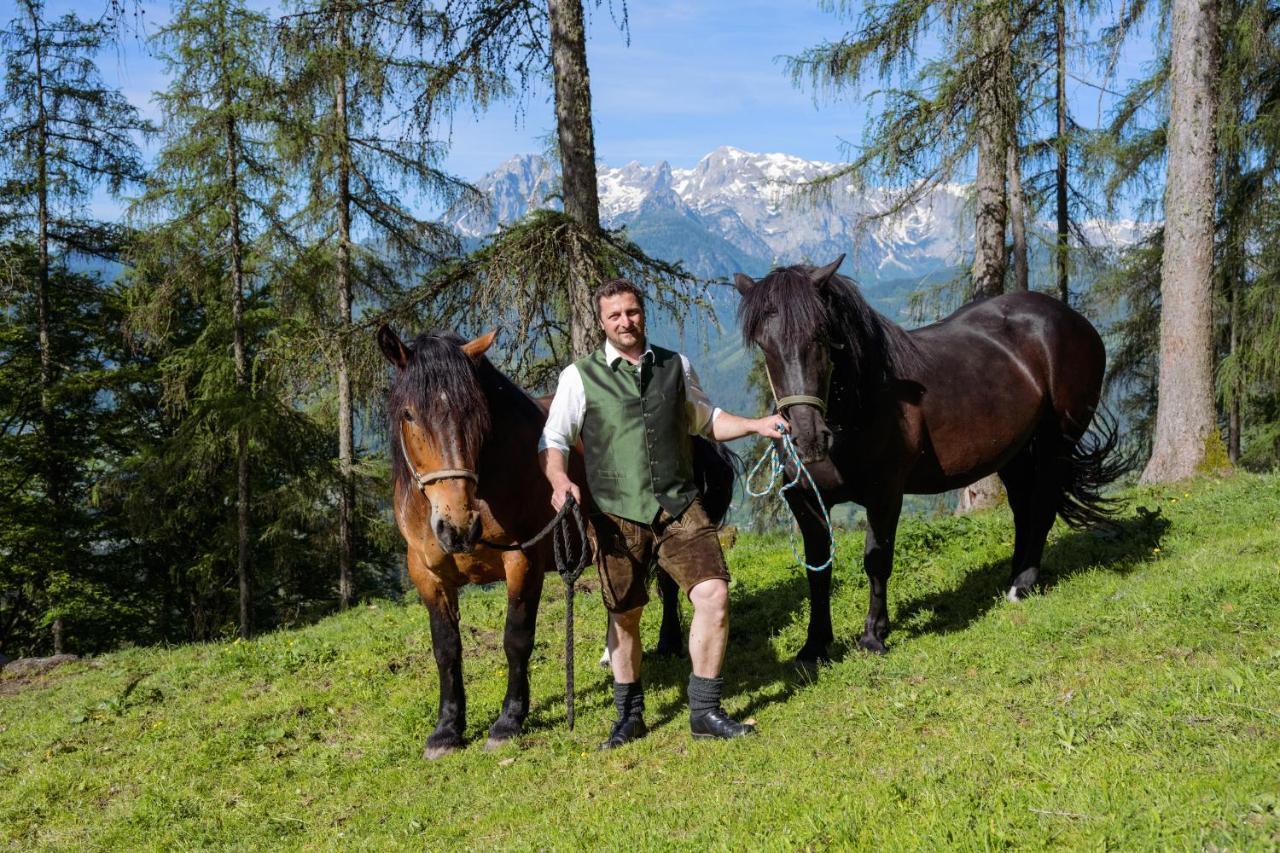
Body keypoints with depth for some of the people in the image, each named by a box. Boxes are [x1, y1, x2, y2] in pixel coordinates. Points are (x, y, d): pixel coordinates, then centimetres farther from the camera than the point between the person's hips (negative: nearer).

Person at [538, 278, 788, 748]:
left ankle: (705, 711, 3)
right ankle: (629, 715, 29)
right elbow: (553, 439, 2)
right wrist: (559, 480, -17)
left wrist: (755, 425, 10)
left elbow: (705, 419, 24)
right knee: (624, 616, 9)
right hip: (617, 514, -2)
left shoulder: (676, 366, 10)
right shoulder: (580, 376, 1)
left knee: (714, 594, -12)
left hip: (679, 505, 2)